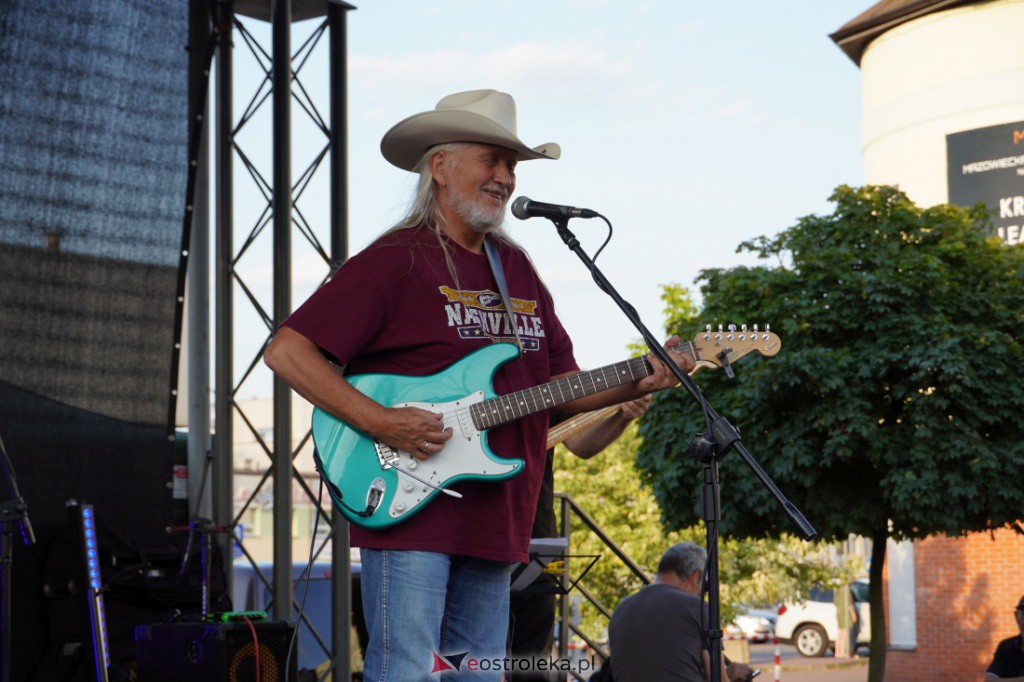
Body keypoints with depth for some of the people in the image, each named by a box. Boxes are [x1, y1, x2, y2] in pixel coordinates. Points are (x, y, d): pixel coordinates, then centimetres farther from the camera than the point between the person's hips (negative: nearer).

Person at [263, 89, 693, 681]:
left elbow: (564, 385, 20)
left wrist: (637, 385, 1)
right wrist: (380, 422, -20)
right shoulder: (395, 262, -5)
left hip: (495, 519, 7)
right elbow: (288, 352, -11)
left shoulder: (518, 271, 17)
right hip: (409, 511, -7)